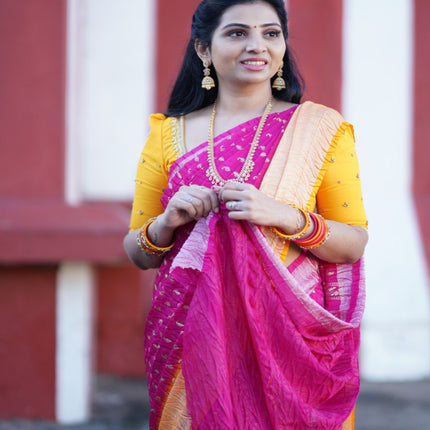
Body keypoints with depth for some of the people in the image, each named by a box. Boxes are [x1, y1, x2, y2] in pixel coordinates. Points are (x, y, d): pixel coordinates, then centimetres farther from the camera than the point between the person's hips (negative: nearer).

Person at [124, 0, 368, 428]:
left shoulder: (320, 128, 1)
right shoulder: (169, 135, 5)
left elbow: (354, 244, -1)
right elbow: (138, 254, 9)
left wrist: (285, 216, -18)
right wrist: (167, 223, -13)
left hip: (291, 340, -1)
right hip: (193, 344, 1)